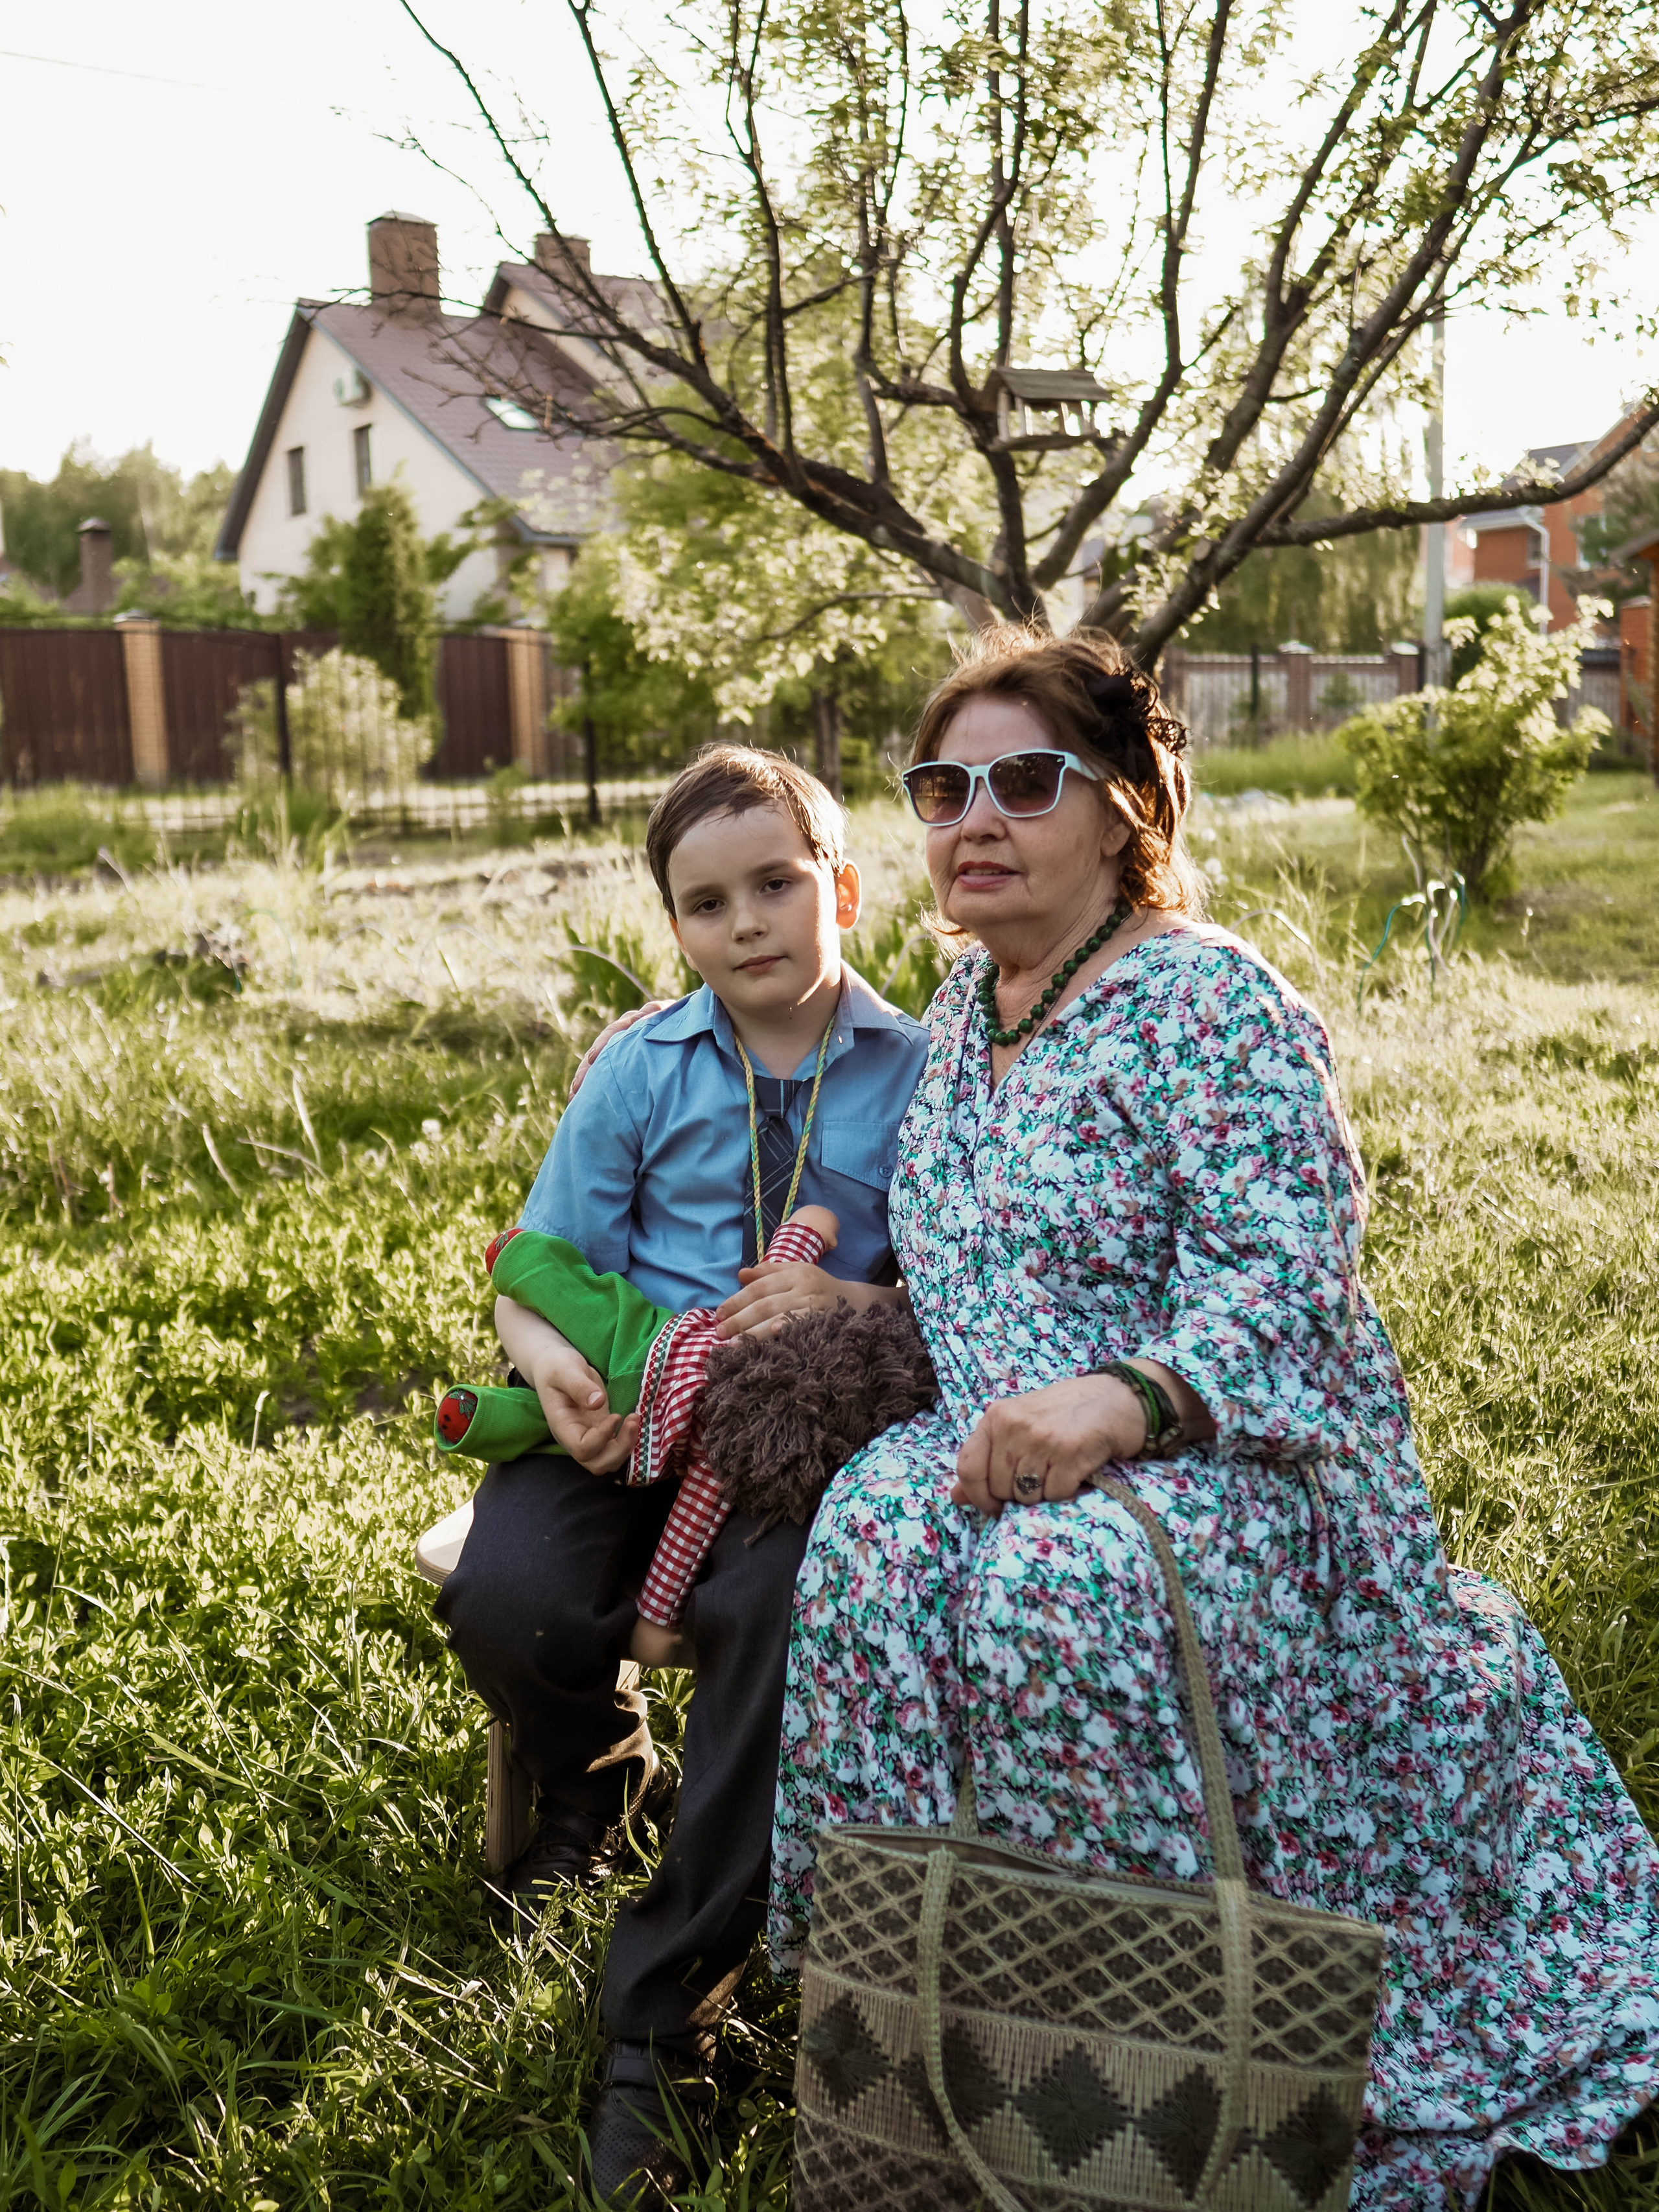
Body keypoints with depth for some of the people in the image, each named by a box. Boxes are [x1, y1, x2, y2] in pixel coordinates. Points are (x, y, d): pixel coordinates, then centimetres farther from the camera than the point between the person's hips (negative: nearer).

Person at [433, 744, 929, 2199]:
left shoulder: (917, 1074, 4)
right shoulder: (641, 1070, 8)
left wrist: (862, 1303, -18)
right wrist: (554, 1360, -17)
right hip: (631, 1410, 2)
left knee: (767, 1614, -33)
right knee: (509, 1600, -26)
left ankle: (662, 2016, -13)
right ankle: (597, 1777, 15)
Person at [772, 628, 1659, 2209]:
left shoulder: (1209, 1000, -12)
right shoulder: (965, 1002, 13)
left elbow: (1285, 1278, -21)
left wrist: (1120, 1401, -36)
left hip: (1224, 1447, -6)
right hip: (999, 1435, 7)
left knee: (1059, 1587, -35)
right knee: (874, 1539, -23)